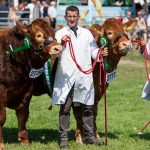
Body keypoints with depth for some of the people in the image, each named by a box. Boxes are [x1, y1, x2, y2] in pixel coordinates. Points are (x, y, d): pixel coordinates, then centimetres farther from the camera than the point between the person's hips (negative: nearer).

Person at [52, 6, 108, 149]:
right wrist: (61, 42, -29)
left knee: (87, 107, 8)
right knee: (65, 107, -1)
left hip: (84, 76, 3)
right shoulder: (60, 33, 4)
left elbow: (93, 50, 17)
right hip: (66, 76, -3)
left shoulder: (86, 33, 16)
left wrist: (100, 52, -5)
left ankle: (90, 136, 17)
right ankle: (63, 138, 4)